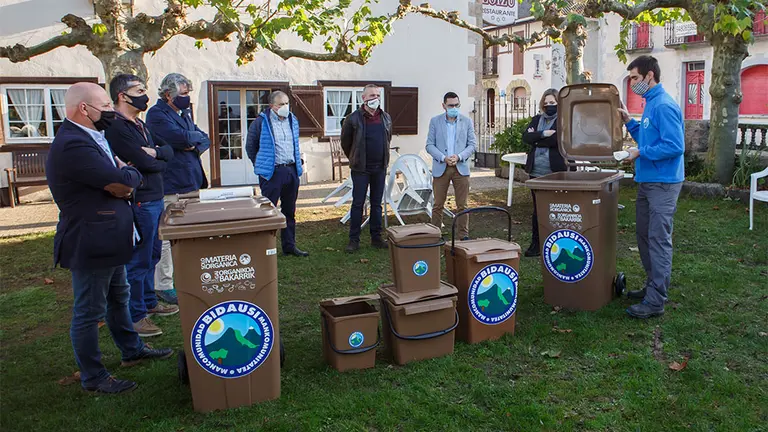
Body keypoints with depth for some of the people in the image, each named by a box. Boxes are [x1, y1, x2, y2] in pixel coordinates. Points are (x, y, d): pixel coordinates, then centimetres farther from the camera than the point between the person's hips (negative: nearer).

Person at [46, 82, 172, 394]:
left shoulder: (89, 138, 9)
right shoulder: (73, 146, -26)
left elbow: (121, 186, 13)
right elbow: (124, 183, -26)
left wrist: (122, 175, -8)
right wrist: (131, 173, -5)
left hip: (109, 240, 11)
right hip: (90, 245, -11)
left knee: (119, 298, 24)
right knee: (89, 313, 5)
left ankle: (132, 351, 42)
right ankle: (92, 377, 20)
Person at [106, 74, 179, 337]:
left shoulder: (139, 125, 16)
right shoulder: (116, 127, -15)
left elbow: (169, 152, 10)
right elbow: (145, 162, -21)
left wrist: (155, 153, -12)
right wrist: (160, 161, 1)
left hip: (155, 199, 10)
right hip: (139, 202, -10)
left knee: (150, 256, 20)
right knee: (138, 261, -2)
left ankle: (149, 302, 34)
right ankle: (135, 317, 8)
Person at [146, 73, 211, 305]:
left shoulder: (184, 113, 18)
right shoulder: (157, 114, -8)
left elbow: (205, 140, 14)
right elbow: (180, 138, -23)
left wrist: (194, 144, -9)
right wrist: (196, 136, -3)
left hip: (191, 183, 8)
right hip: (171, 186, -8)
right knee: (167, 236, -4)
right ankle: (163, 285, 5)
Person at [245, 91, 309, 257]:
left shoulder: (292, 120, 11)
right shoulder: (261, 122, -8)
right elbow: (250, 146, 1)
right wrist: (261, 165, 5)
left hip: (291, 170, 6)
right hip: (271, 173, -6)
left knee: (289, 211, 13)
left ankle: (289, 246, 22)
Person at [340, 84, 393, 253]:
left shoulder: (386, 118, 5)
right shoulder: (353, 119, -8)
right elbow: (345, 142, 4)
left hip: (380, 168, 4)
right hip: (360, 169, -4)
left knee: (377, 204, 10)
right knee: (358, 204, 0)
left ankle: (376, 238, 18)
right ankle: (354, 240, 7)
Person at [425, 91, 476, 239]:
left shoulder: (467, 122, 7)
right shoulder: (435, 121, 4)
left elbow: (472, 144, 4)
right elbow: (429, 145, 1)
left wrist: (458, 157, -13)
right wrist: (443, 158, -14)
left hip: (461, 167, 1)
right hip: (440, 168, -1)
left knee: (462, 205, 3)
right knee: (438, 205, 3)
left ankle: (464, 236, 11)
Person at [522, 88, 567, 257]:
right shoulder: (536, 119, 15)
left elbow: (558, 139, -17)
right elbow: (525, 137, 0)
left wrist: (536, 138, -6)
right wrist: (543, 134, -14)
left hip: (555, 173, -5)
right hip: (536, 172, 5)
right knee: (537, 209, 10)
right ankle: (536, 243, 17)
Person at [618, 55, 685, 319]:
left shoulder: (664, 106, -17)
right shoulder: (651, 104, 14)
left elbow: (674, 146, -24)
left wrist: (640, 153, -17)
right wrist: (629, 122, 13)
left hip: (662, 183, -10)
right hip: (647, 181, 10)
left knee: (659, 240, -7)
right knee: (645, 236, 16)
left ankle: (655, 302, -2)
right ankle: (653, 286, 29)